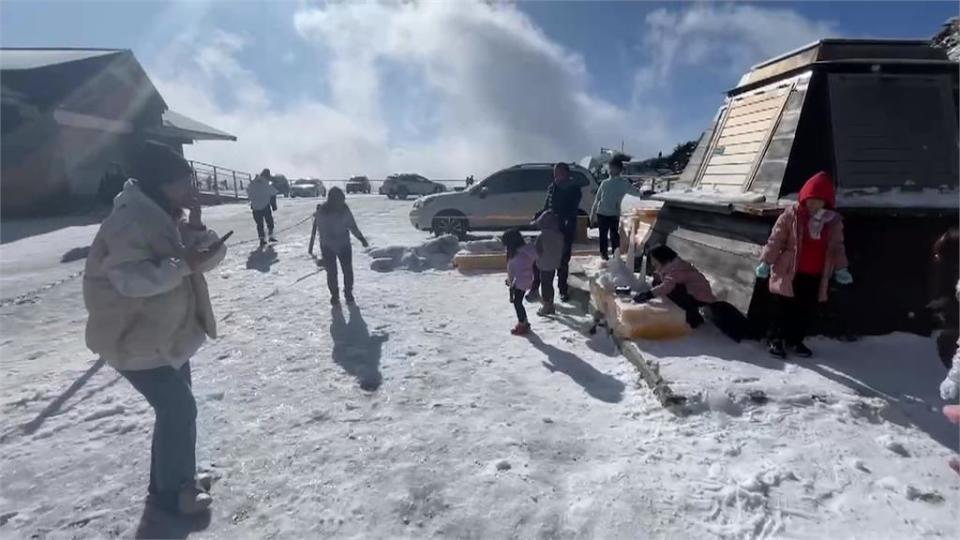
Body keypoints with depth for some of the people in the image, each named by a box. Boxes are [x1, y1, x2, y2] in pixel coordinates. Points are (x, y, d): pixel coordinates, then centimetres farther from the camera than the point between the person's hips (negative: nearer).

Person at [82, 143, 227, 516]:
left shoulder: (165, 217, 7)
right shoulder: (130, 220, -21)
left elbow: (209, 257, 1)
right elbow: (130, 279, -32)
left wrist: (197, 226, -13)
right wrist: (182, 264, -38)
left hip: (168, 335, 10)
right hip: (136, 341, -10)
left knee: (176, 407, 18)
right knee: (179, 409, -6)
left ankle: (177, 478, 35)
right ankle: (171, 492, 12)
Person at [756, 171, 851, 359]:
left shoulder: (834, 221, 5)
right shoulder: (791, 214, -8)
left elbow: (837, 247, 12)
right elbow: (776, 240, -8)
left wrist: (840, 269, 3)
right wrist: (766, 262, -11)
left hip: (816, 276, 4)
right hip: (788, 272, -4)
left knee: (807, 311, 12)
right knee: (782, 308, 4)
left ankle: (795, 341, 27)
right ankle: (776, 340, 18)